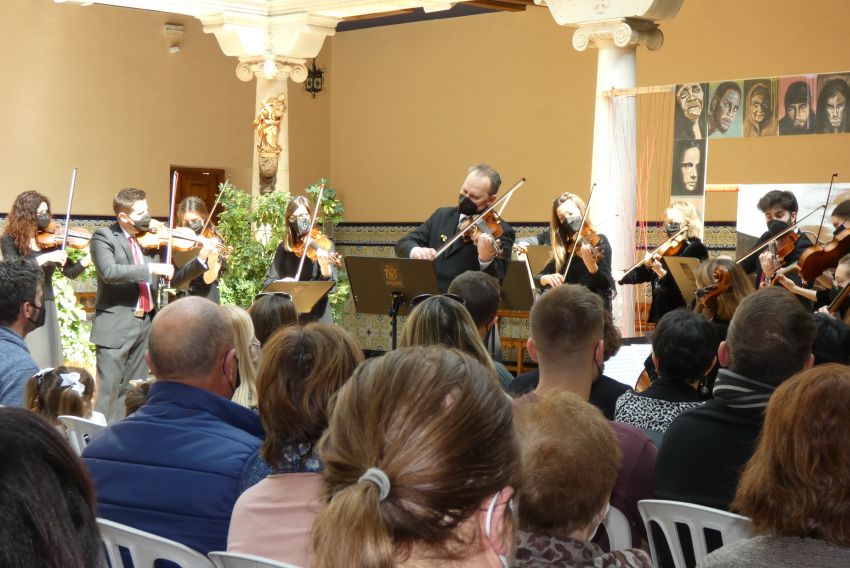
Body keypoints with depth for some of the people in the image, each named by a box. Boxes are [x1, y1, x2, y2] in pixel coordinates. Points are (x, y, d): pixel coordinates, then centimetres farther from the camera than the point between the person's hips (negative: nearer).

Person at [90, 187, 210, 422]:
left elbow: (174, 279, 12)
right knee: (108, 391, -5)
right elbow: (108, 272, -23)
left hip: (145, 324, 6)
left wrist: (202, 259, -1)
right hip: (115, 326, -6)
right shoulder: (104, 236, -5)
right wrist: (151, 269, -24)